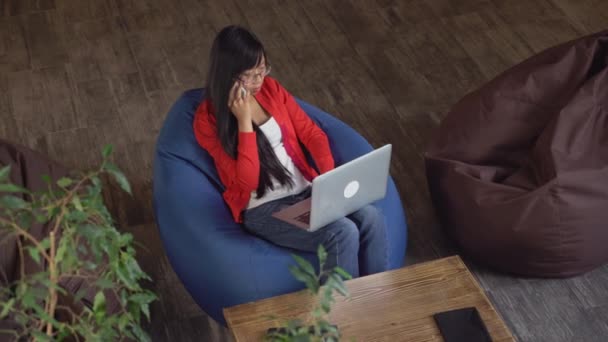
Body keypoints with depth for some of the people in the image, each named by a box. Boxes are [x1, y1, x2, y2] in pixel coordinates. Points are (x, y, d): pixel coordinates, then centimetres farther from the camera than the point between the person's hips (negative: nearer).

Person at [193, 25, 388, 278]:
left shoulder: (271, 89, 6)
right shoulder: (208, 119, -10)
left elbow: (311, 133, 9)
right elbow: (247, 181, -17)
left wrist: (330, 176, -8)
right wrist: (244, 120, -21)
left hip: (306, 190, 6)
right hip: (262, 209, -5)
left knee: (371, 218, -22)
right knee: (343, 233, -29)